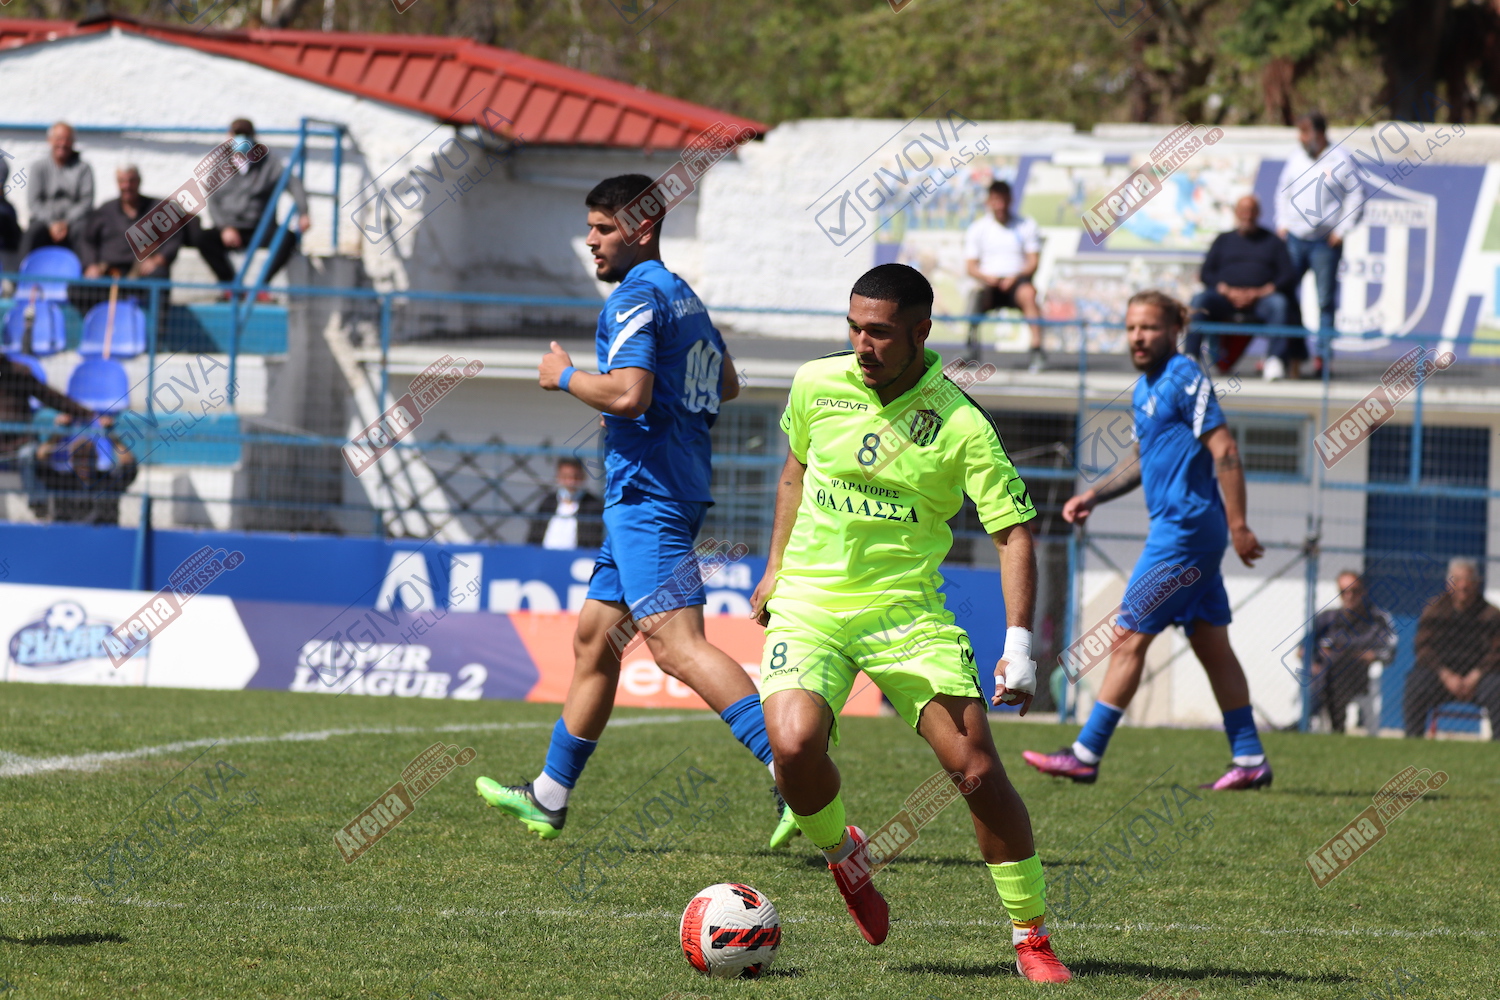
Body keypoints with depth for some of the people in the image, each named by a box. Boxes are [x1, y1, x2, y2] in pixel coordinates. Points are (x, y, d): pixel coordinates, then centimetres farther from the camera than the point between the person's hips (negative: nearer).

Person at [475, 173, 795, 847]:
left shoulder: (637, 297, -11)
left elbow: (629, 393, -24)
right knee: (593, 639, 16)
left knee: (677, 644, -19)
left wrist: (565, 378, -8)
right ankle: (549, 797, 24)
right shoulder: (684, 297, 20)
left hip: (646, 490, -11)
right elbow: (727, 386, 32)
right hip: (667, 490, 11)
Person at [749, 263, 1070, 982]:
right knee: (795, 746, -25)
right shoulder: (816, 386, -1)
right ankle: (840, 851, 9)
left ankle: (1030, 937, 5)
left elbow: (1013, 531, -10)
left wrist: (1020, 644, -19)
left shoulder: (961, 425, -12)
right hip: (810, 603, 1)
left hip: (908, 611, -1)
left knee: (978, 769, -11)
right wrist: (775, 567, 20)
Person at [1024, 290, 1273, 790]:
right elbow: (1142, 458, 28)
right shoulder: (1146, 387, 16)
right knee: (1211, 645, 10)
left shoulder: (1185, 379, -13)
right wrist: (1094, 496, 15)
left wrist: (1238, 525, -20)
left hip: (1184, 528, -10)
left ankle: (1087, 754, -6)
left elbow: (1225, 451, -17)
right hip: (1180, 528, 10)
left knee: (1129, 638, -8)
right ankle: (1250, 760, 11)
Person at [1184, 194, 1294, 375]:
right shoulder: (1224, 240, 24)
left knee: (1278, 303, -34)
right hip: (1226, 298, 1)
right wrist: (1227, 291, -8)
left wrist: (1260, 292, -11)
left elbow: (1286, 276, 8)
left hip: (1260, 300, -1)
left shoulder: (1273, 241, 20)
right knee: (1199, 299, -29)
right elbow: (1206, 274, 13)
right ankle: (1189, 357, -40)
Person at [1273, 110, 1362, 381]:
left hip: (1325, 242, -4)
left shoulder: (1341, 160, -3)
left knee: (1326, 300, 0)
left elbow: (1356, 196, -2)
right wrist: (1282, 224, 10)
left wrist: (1341, 231, -8)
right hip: (1294, 238, 4)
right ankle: (1280, 354, -3)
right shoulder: (1296, 158, 12)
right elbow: (1283, 192, 22)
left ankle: (1323, 355, 6)